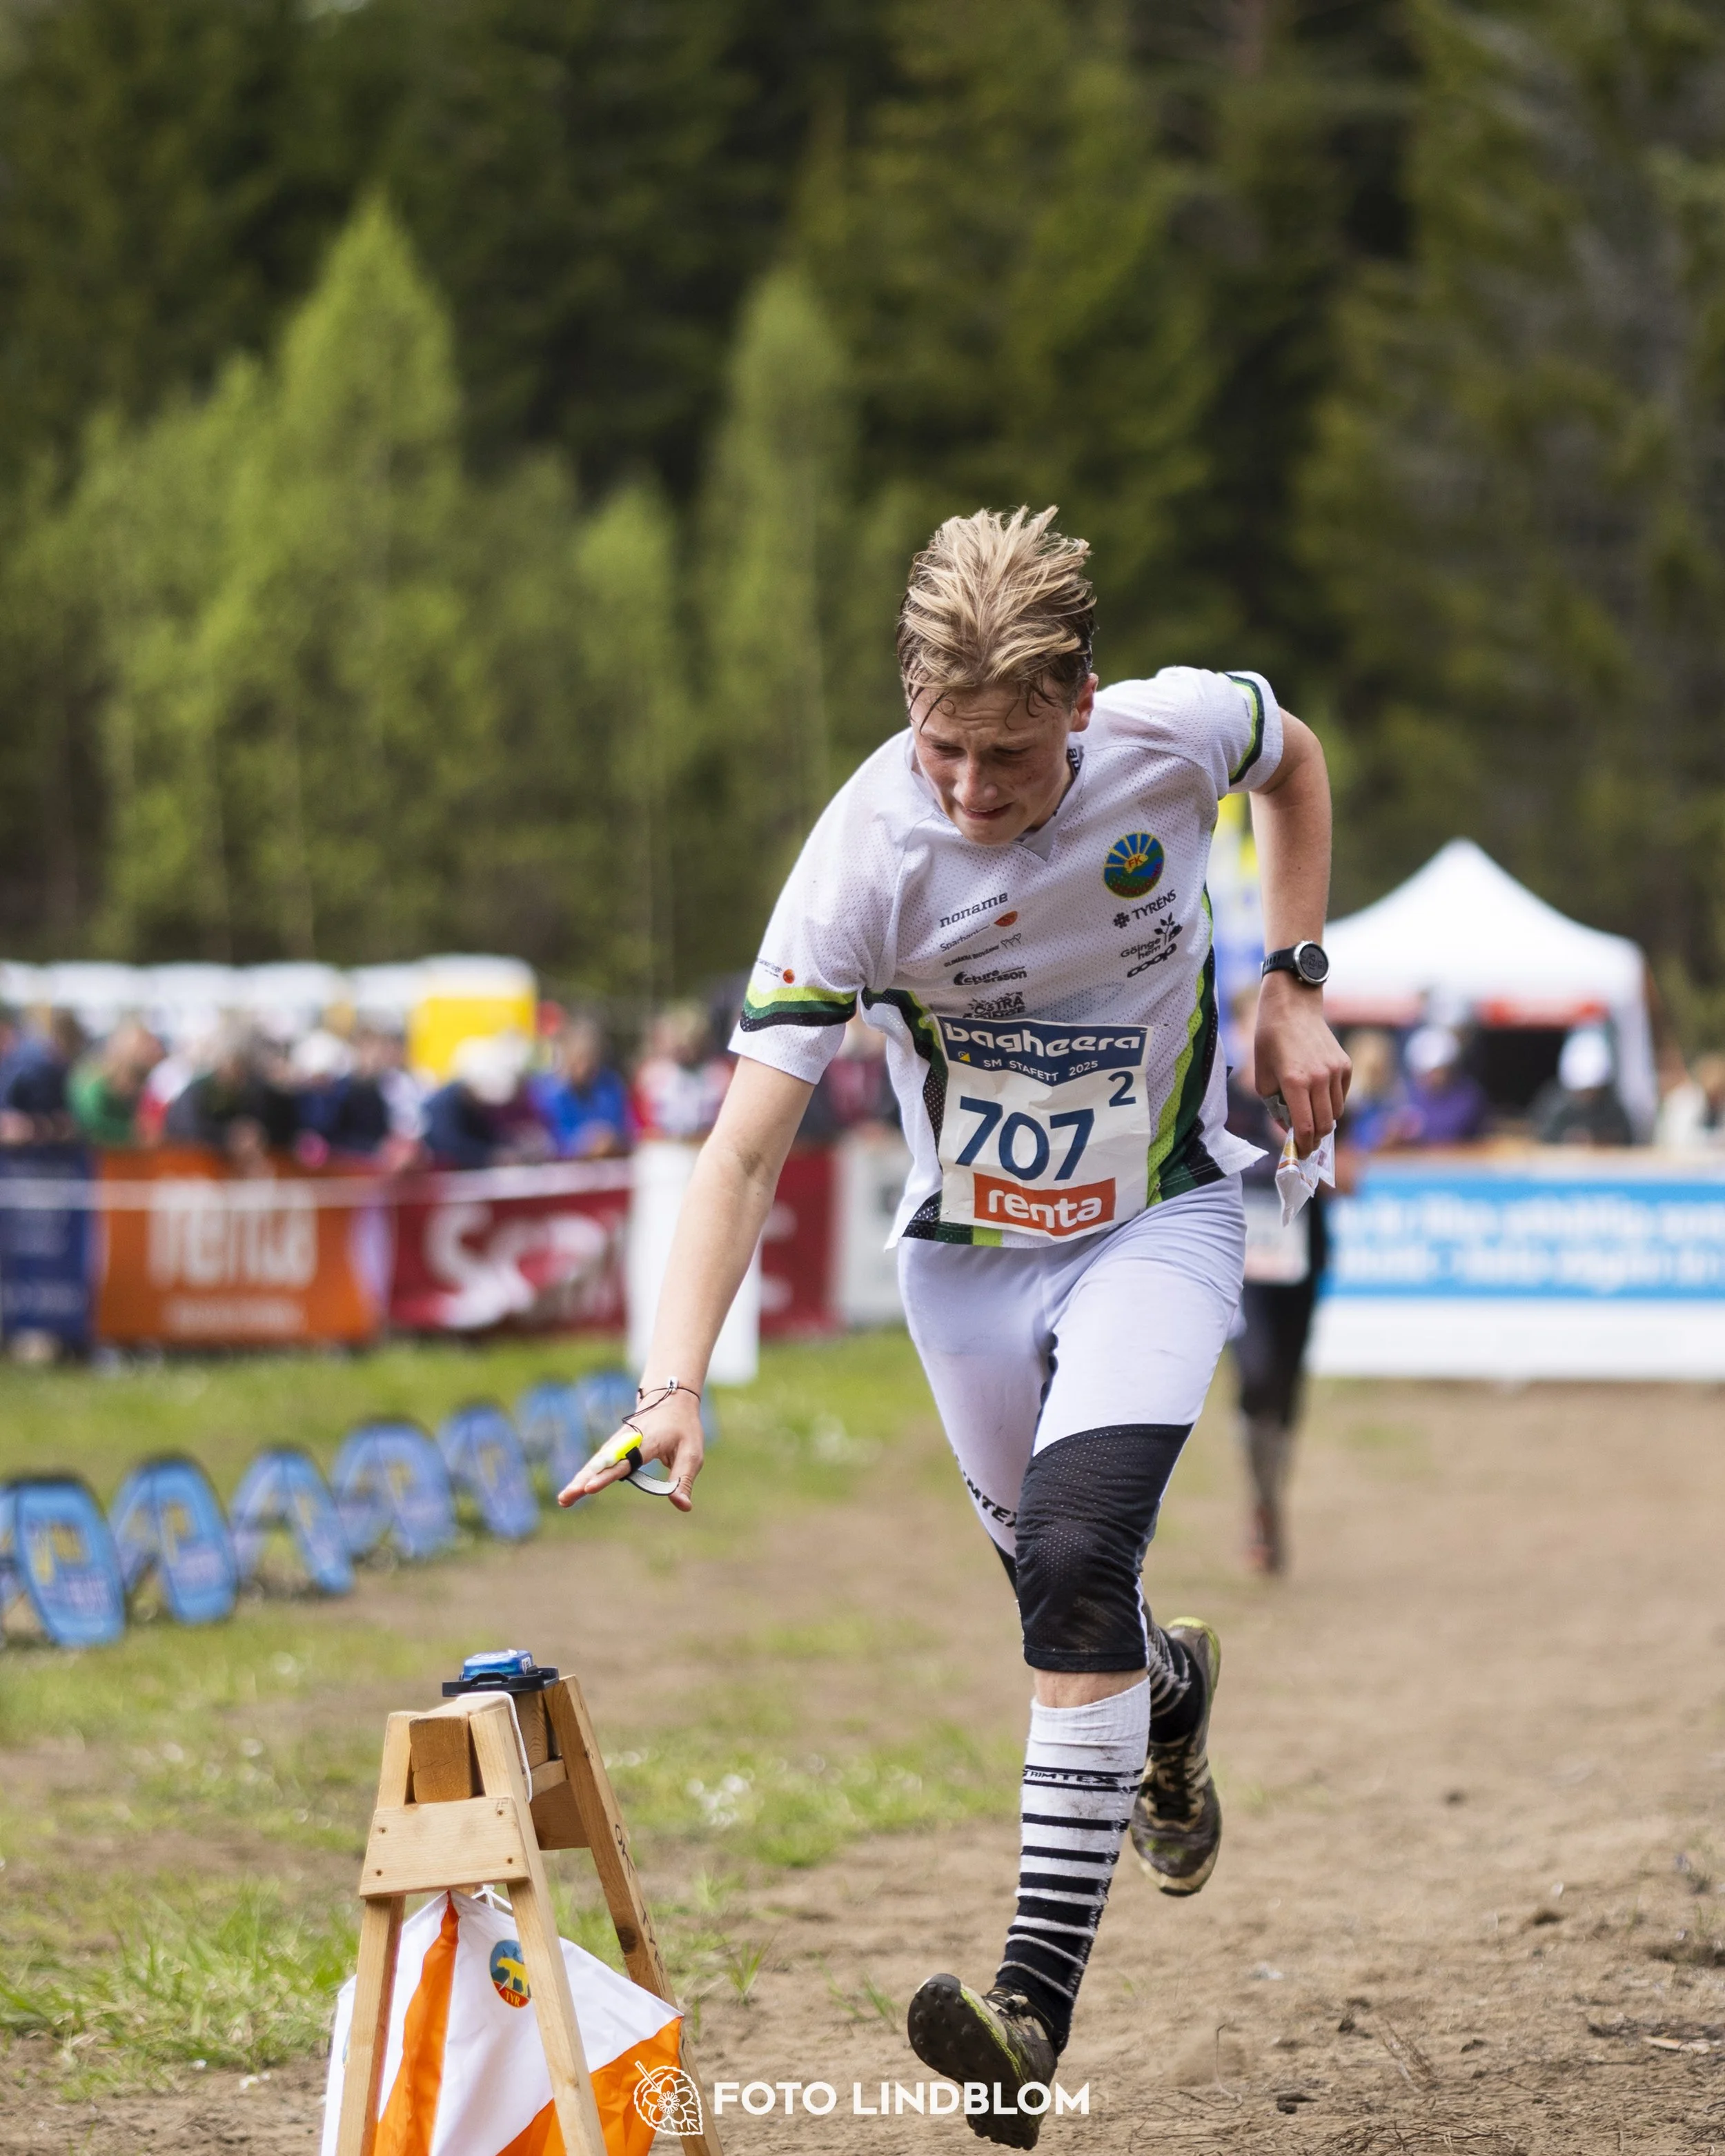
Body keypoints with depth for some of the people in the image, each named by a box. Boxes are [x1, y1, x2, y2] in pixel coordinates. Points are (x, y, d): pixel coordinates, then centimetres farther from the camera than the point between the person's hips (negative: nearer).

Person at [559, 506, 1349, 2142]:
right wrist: (675, 1381, -40)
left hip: (1156, 1222, -1)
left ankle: (1037, 2004, -24)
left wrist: (1291, 989, -2)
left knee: (1074, 1552, -22)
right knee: (1059, 1587, 14)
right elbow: (746, 1143, -29)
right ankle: (1172, 1691, 53)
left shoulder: (1177, 734, -22)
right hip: (967, 1252, 1)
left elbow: (1294, 761, 5)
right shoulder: (868, 853, -27)